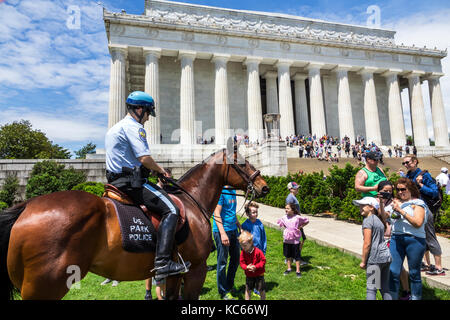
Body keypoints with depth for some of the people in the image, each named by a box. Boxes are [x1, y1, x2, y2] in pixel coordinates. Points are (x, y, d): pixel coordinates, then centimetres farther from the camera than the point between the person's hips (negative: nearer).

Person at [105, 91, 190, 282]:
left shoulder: (114, 129, 23)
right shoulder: (134, 127, -9)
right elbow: (145, 159, -20)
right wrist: (161, 170, -2)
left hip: (116, 180, 11)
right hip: (132, 181, -11)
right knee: (171, 210, -16)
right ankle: (162, 262, -24)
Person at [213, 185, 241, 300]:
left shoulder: (233, 191, 10)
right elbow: (217, 214, -20)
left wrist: (240, 228, 20)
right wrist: (223, 233, -24)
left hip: (233, 230, 9)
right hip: (222, 231, -8)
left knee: (236, 259, 17)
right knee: (222, 262, 5)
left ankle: (229, 286, 36)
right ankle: (224, 292, 21)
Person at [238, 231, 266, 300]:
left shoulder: (257, 251, -21)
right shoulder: (243, 253, -10)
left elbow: (263, 260, -15)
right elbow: (241, 262, -7)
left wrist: (256, 267, -27)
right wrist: (247, 267, -27)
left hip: (259, 274, -3)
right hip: (249, 275, 3)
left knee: (261, 290, 11)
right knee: (248, 290, 12)